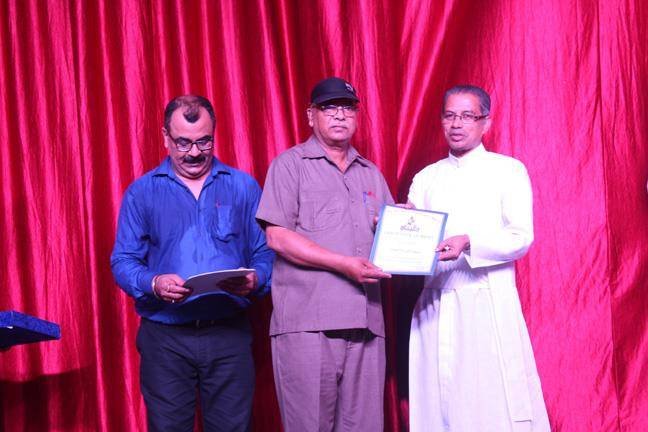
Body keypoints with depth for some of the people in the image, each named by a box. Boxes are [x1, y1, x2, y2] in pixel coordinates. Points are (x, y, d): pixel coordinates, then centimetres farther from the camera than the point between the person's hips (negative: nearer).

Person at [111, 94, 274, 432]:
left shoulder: (243, 187, 9)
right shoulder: (142, 192, 6)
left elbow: (265, 252, 6)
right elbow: (123, 261, 2)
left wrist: (254, 280, -16)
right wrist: (153, 284, -19)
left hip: (229, 333, 1)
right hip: (165, 337, 0)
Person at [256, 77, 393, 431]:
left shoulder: (371, 174, 22)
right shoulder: (290, 165, 5)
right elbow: (277, 236, -7)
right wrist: (343, 264, -14)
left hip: (365, 323, 5)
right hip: (308, 323, -5)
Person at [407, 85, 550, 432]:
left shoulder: (509, 170, 5)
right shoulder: (425, 178, 16)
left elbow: (521, 237, -5)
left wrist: (468, 243, -21)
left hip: (490, 303, -3)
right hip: (434, 305, 4)